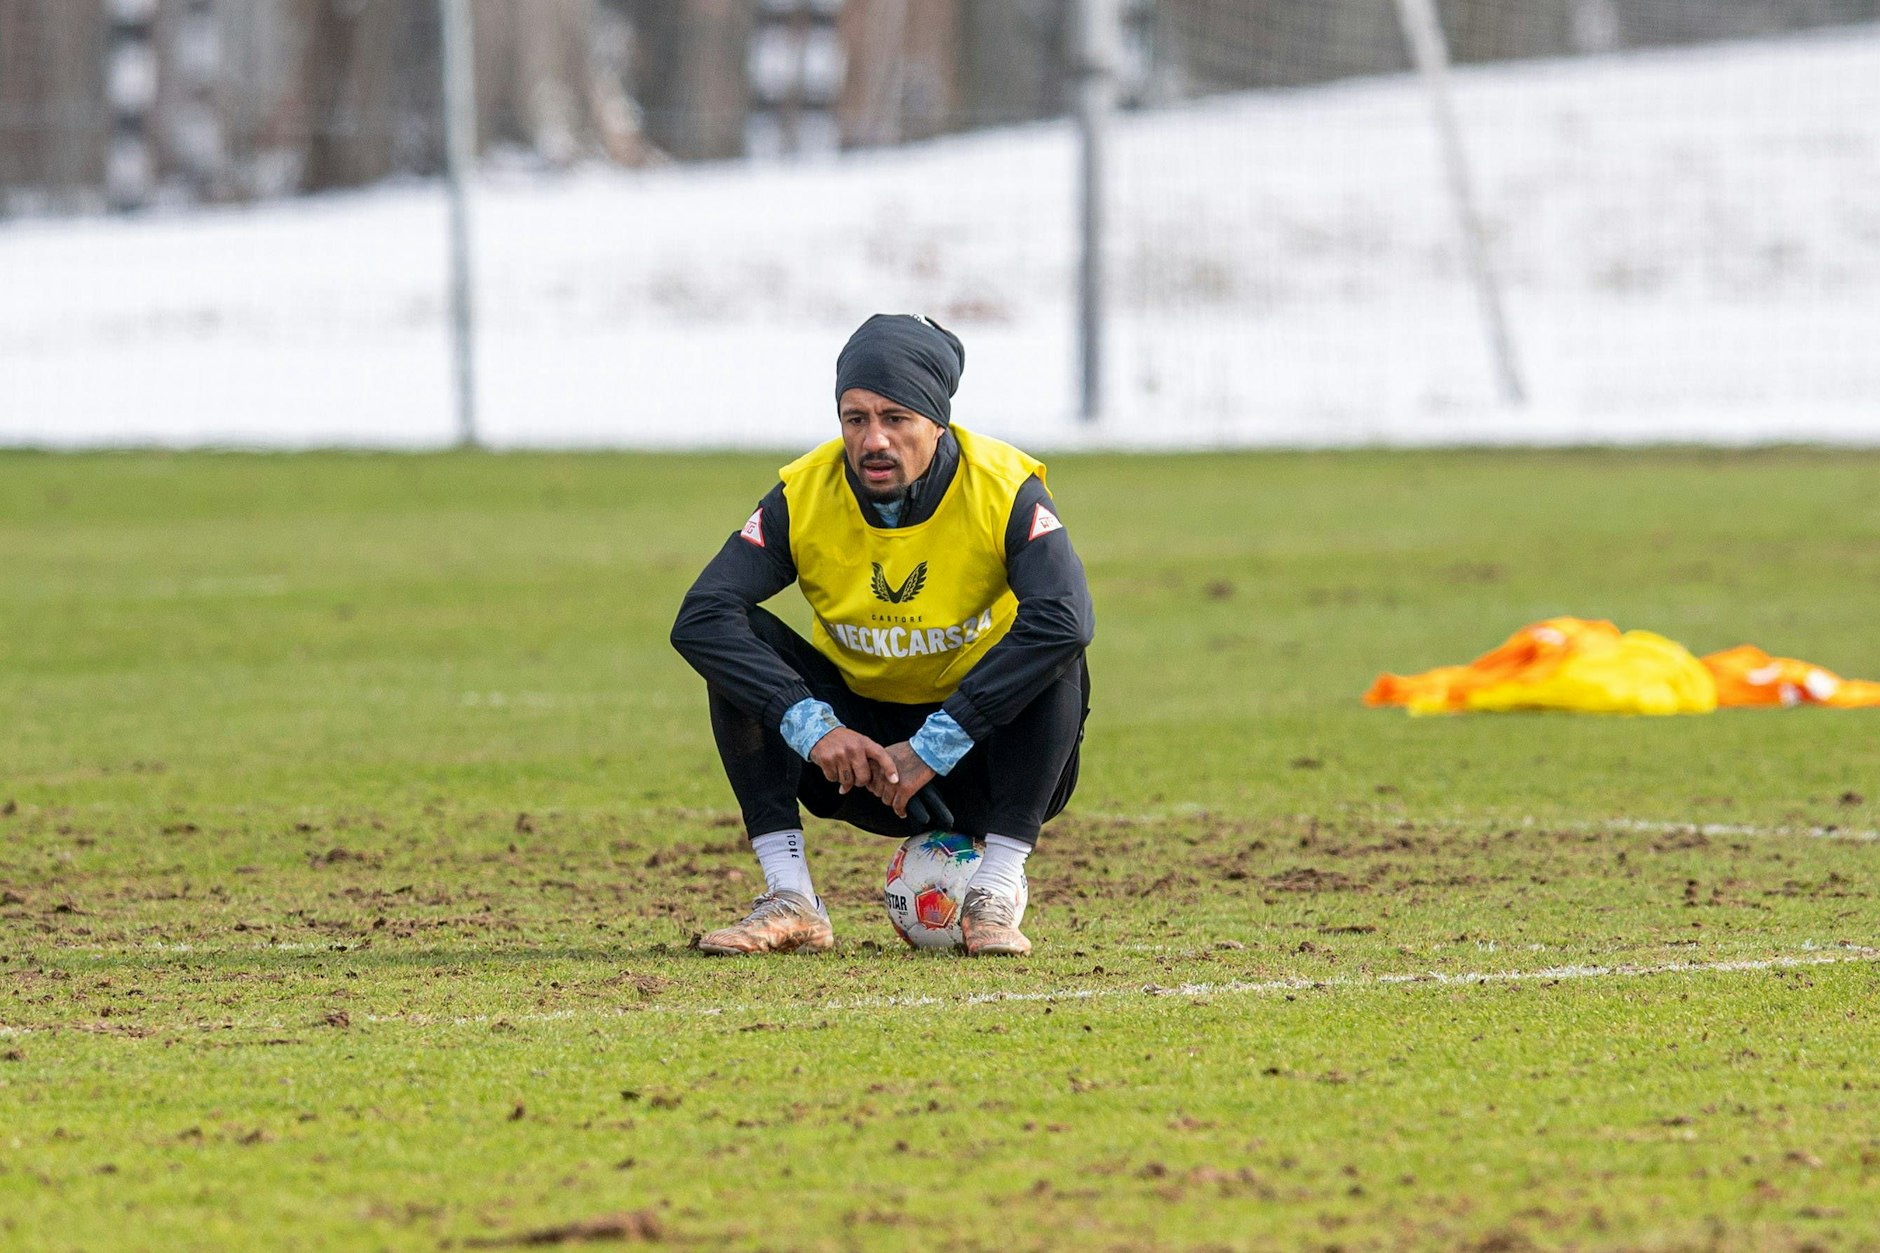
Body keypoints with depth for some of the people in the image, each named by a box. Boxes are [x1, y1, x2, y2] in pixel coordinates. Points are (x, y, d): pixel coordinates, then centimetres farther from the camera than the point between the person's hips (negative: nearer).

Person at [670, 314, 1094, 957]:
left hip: (979, 754, -2)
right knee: (741, 640, -20)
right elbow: (699, 619, -23)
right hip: (854, 748, 2)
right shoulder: (804, 497, -13)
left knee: (1057, 658, -31)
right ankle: (790, 900, -22)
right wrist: (811, 726, -37)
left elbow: (1064, 619, -37)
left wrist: (934, 746, -39)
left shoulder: (1004, 489, -20)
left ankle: (994, 899, -26)